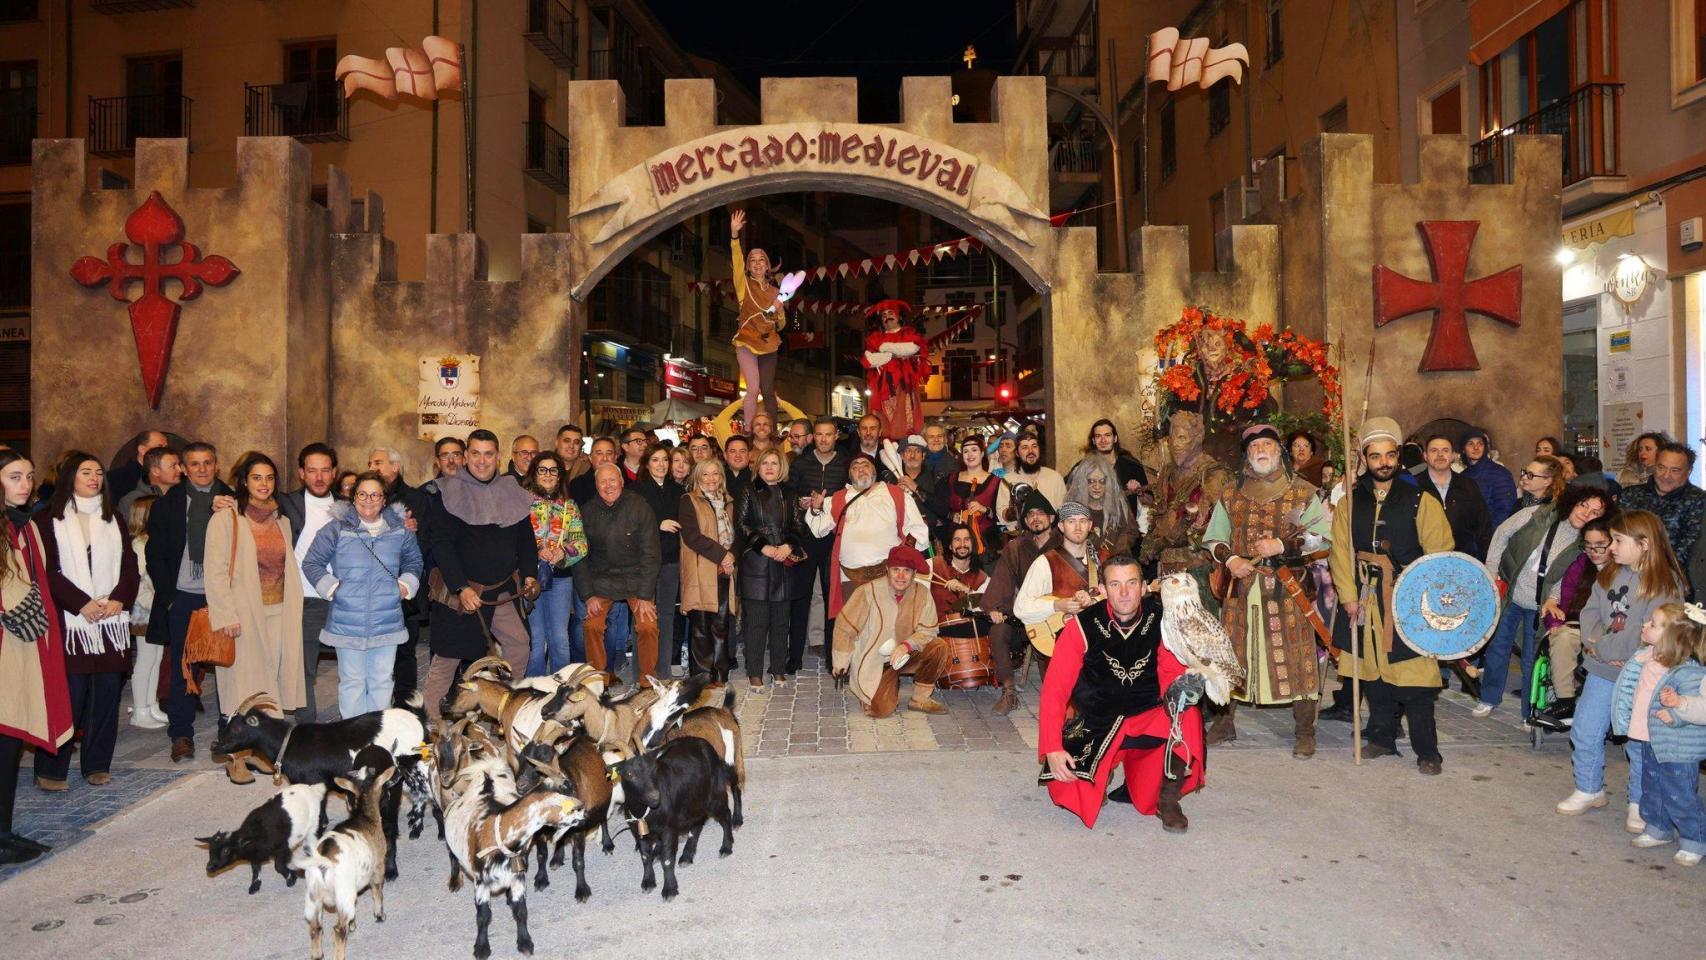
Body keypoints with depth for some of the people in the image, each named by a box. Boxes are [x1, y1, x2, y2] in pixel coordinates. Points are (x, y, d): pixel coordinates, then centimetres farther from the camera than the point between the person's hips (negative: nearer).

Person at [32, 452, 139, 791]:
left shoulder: (113, 519, 16)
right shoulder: (49, 519, 3)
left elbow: (129, 565, 11)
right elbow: (48, 571, -5)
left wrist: (119, 599, -5)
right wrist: (82, 604, -13)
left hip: (112, 620, 4)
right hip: (70, 622, -4)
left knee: (107, 693, 4)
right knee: (68, 695, -6)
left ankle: (97, 764, 14)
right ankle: (50, 769, 6)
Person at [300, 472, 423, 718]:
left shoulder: (399, 530, 4)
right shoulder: (337, 528, -4)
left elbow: (413, 561, 20)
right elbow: (311, 563, 4)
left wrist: (406, 584, 5)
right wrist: (330, 587, -5)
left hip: (386, 622, 2)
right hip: (347, 622, -2)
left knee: (382, 681, 10)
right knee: (352, 682, 7)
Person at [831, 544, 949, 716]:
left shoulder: (922, 593, -12)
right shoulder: (868, 591, -20)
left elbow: (928, 630, -7)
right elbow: (844, 627, -11)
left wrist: (907, 645, -27)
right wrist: (840, 665, -3)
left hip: (904, 655, 3)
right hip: (872, 661, -3)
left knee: (939, 647, -21)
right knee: (880, 709, -20)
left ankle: (920, 699, -1)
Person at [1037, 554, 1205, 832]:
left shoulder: (1161, 620, -7)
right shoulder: (1083, 626, -14)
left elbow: (1172, 674, -6)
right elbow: (1055, 689, -14)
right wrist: (1052, 748, -23)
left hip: (1148, 719, 1)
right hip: (1096, 723, -1)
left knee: (1187, 717, -31)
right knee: (1065, 790, -25)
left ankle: (1167, 800, -7)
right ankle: (1101, 775, 14)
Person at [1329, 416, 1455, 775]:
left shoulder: (1421, 501, 0)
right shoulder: (1350, 502, 8)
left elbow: (1440, 554, -1)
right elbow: (1341, 551, 5)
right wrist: (1349, 596, -3)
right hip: (1364, 601, 3)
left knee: (1414, 681, -4)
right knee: (1374, 673, 10)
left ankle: (1427, 751, 7)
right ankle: (1382, 739, 25)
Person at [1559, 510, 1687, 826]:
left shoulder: (1665, 584, -15)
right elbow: (1590, 610, 6)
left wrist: (1601, 646, -14)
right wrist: (1594, 640, -13)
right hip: (1601, 671, 6)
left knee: (1639, 742, 5)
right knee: (1585, 731, 12)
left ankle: (1639, 804, 23)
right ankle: (1589, 790, 29)